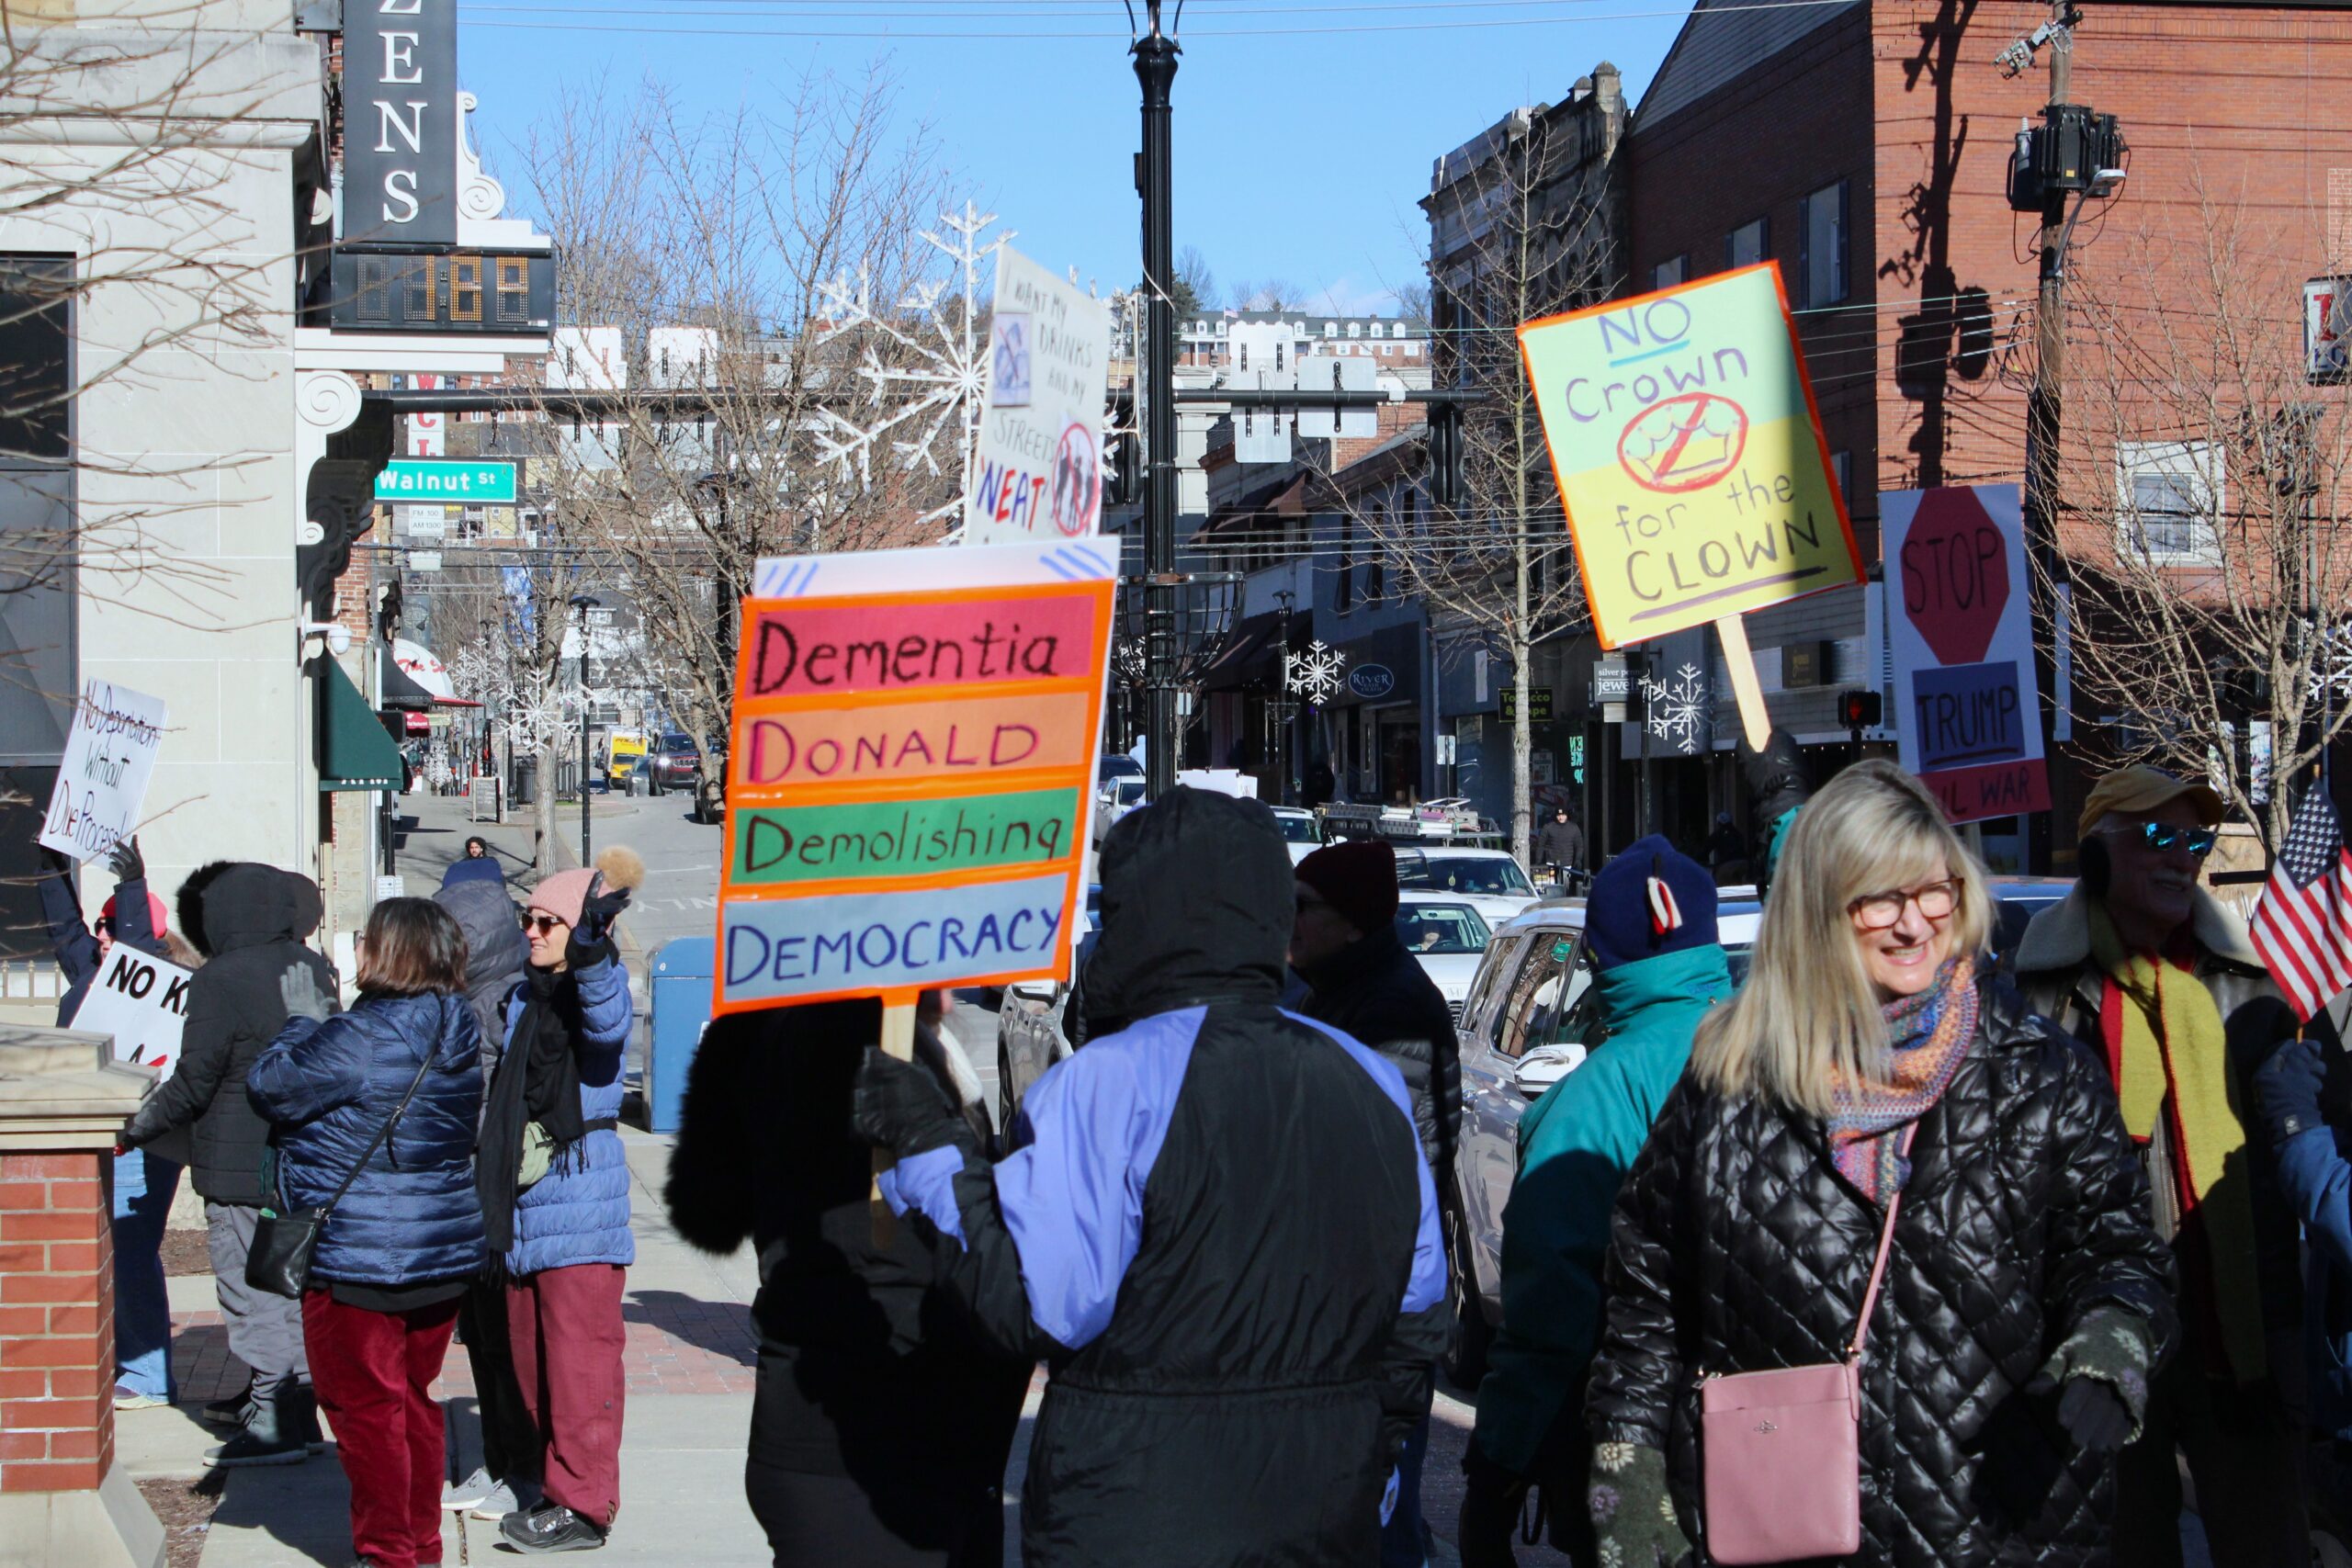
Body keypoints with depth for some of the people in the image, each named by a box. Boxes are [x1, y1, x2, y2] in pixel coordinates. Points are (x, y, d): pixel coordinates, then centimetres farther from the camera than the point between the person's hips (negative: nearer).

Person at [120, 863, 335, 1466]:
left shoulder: (220, 982, -16)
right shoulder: (313, 970, 7)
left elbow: (192, 1084, -14)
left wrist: (133, 1126, -1)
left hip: (241, 1167, -8)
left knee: (249, 1290, -3)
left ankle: (275, 1423, -4)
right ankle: (292, 1398, 26)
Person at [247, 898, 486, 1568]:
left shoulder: (358, 1039, -21)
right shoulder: (459, 1037, 5)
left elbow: (270, 1087, -11)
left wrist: (302, 1021, 3)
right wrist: (320, 1026, 15)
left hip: (358, 1262, -8)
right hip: (445, 1254, 8)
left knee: (365, 1405, 3)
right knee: (414, 1399, 17)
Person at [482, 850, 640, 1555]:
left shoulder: (594, 988, -7)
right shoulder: (524, 998, 17)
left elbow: (607, 1024, -33)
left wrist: (592, 954, -49)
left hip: (580, 1201, -9)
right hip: (525, 1204, 9)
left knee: (578, 1356, -7)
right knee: (532, 1357, 14)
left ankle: (584, 1505, -2)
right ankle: (558, 1487, 24)